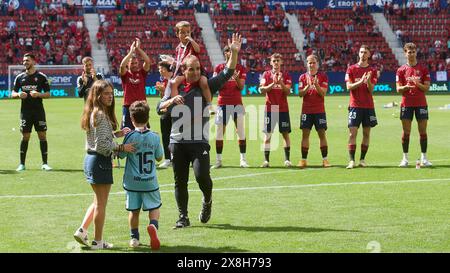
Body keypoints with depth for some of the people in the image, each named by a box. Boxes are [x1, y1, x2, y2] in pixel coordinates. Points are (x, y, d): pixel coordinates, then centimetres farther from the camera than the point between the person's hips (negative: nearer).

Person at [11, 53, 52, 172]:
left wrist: (38, 94, -18)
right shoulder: (20, 77, 8)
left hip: (39, 111, -2)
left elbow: (48, 94, 1)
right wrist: (18, 94, -11)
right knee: (25, 137, 2)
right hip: (25, 111, 2)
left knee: (42, 136, -2)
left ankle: (44, 163, 3)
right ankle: (22, 164, 8)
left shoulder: (41, 76, 1)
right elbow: (13, 94, 11)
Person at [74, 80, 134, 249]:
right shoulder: (101, 115, -17)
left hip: (91, 159, 9)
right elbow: (102, 145, -21)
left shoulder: (93, 113, 12)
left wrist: (116, 134, 11)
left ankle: (82, 231, 17)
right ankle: (98, 242, 8)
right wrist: (122, 147, -15)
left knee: (98, 201, 21)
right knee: (101, 203, 1)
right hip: (101, 161, -9)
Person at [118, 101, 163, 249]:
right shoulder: (154, 137, -5)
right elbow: (159, 157, 5)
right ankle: (153, 225, -17)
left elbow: (121, 155, -2)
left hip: (132, 182, 0)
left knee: (134, 210, 11)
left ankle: (134, 238, 16)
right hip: (150, 182, 0)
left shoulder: (130, 137, -11)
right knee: (154, 207, 11)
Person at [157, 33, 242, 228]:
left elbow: (227, 73, -1)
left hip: (199, 141, -2)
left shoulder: (206, 86, 5)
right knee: (180, 181, 5)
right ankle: (183, 217, 16)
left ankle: (208, 201, 13)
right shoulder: (175, 88, 9)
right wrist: (172, 100, -15)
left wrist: (234, 52, -13)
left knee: (202, 175, -18)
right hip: (177, 142, 2)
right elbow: (159, 107, 5)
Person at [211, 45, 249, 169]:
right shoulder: (219, 68, 7)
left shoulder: (241, 68, 8)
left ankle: (243, 159, 1)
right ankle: (218, 160, 5)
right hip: (222, 103, 0)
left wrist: (236, 79, -20)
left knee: (241, 131, -2)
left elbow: (241, 87, 1)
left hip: (237, 103, 0)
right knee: (219, 132, 0)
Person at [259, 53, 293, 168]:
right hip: (270, 109, 0)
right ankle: (266, 160, -1)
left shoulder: (286, 75, 5)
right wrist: (273, 83, -18)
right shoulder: (266, 74, 6)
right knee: (267, 135, -2)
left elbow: (287, 91, -5)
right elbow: (262, 90, -5)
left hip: (283, 109, 0)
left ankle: (287, 159, 3)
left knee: (285, 134, 0)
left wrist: (280, 82, -21)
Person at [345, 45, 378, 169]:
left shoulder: (372, 71, 7)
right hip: (355, 105, -2)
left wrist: (368, 81, -20)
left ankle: (362, 159, 9)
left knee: (366, 133, 3)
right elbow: (349, 86, -4)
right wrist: (360, 81, -19)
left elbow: (371, 90, 0)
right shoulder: (351, 69, 4)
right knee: (353, 132, -8)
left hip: (368, 106, 2)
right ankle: (351, 160, -9)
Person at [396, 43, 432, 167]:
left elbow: (427, 88, 1)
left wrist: (418, 84, -18)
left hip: (421, 104, 0)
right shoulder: (401, 70, 5)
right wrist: (406, 87, -18)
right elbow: (398, 89, 2)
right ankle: (405, 158, 5)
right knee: (406, 132, 0)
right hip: (406, 104, 0)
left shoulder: (423, 69, 4)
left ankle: (424, 158, 4)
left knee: (423, 131, -1)